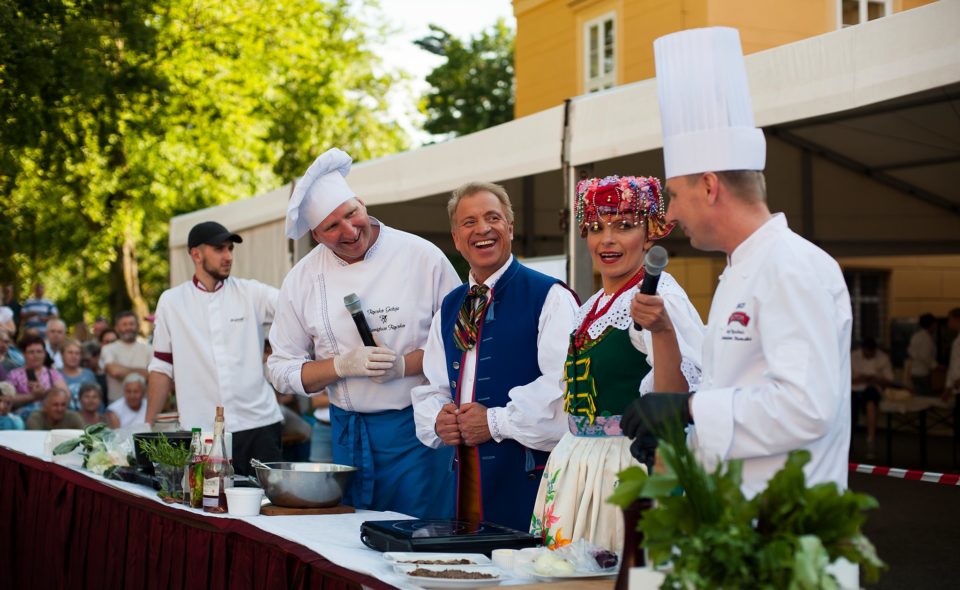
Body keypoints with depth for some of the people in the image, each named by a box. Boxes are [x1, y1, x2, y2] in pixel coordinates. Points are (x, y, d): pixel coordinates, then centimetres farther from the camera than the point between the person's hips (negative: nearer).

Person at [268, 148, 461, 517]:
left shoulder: (422, 257, -6)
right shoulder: (302, 280, 1)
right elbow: (282, 370, 4)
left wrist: (404, 365, -16)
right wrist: (343, 366, -12)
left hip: (418, 429, -2)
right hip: (349, 434, 3)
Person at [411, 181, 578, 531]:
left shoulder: (549, 297, -6)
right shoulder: (450, 309, 16)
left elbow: (563, 386, -16)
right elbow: (431, 387, 21)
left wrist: (497, 422, -15)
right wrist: (438, 420, -1)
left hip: (531, 475, -6)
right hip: (468, 475, 6)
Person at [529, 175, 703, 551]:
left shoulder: (660, 297, -12)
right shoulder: (593, 307, 13)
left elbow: (678, 400, -23)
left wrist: (663, 331, -36)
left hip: (627, 468, -8)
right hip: (576, 464, 8)